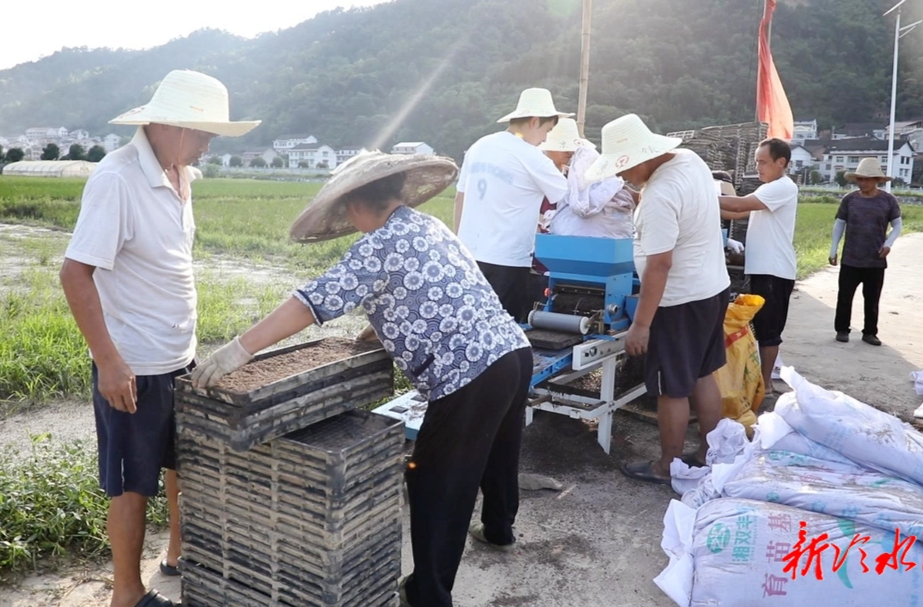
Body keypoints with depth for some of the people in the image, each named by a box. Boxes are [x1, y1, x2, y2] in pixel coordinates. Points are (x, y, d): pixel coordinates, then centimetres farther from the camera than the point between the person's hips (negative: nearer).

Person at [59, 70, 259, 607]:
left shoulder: (179, 173, 4)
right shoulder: (117, 179, -20)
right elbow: (76, 273, -22)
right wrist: (108, 361, -22)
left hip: (182, 358, 8)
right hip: (135, 365, -8)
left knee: (188, 466, 21)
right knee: (133, 482, 9)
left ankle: (181, 556, 43)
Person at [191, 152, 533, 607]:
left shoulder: (382, 244, -11)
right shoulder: (429, 226, 16)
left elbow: (317, 300, -20)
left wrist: (239, 350, -21)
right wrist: (381, 329, 21)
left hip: (471, 375, -10)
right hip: (514, 352, 10)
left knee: (436, 484, 5)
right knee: (496, 454, 31)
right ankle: (499, 529, 55)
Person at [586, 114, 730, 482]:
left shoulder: (659, 195, -27)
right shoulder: (690, 159, 1)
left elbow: (659, 264, -28)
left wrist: (640, 324, -23)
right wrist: (643, 209, 16)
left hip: (682, 302, -10)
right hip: (713, 288, 10)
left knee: (672, 390, 4)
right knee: (702, 376, 19)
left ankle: (667, 467, 19)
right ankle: (709, 454, 32)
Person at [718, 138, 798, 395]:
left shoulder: (784, 188, -13)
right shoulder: (768, 189, 19)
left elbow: (739, 204, -21)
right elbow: (739, 213, 14)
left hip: (774, 271, -9)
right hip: (762, 268, 10)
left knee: (769, 330, -2)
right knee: (763, 328, 15)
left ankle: (765, 384, 6)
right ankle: (764, 377, 24)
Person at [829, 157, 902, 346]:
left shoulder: (888, 200, -3)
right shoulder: (849, 199, -2)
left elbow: (897, 225, 5)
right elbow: (839, 224, 5)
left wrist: (888, 243, -13)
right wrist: (833, 251, 4)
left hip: (876, 261, 0)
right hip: (850, 260, 0)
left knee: (872, 300, 9)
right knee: (845, 297, 6)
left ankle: (870, 332, 21)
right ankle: (842, 330, 19)